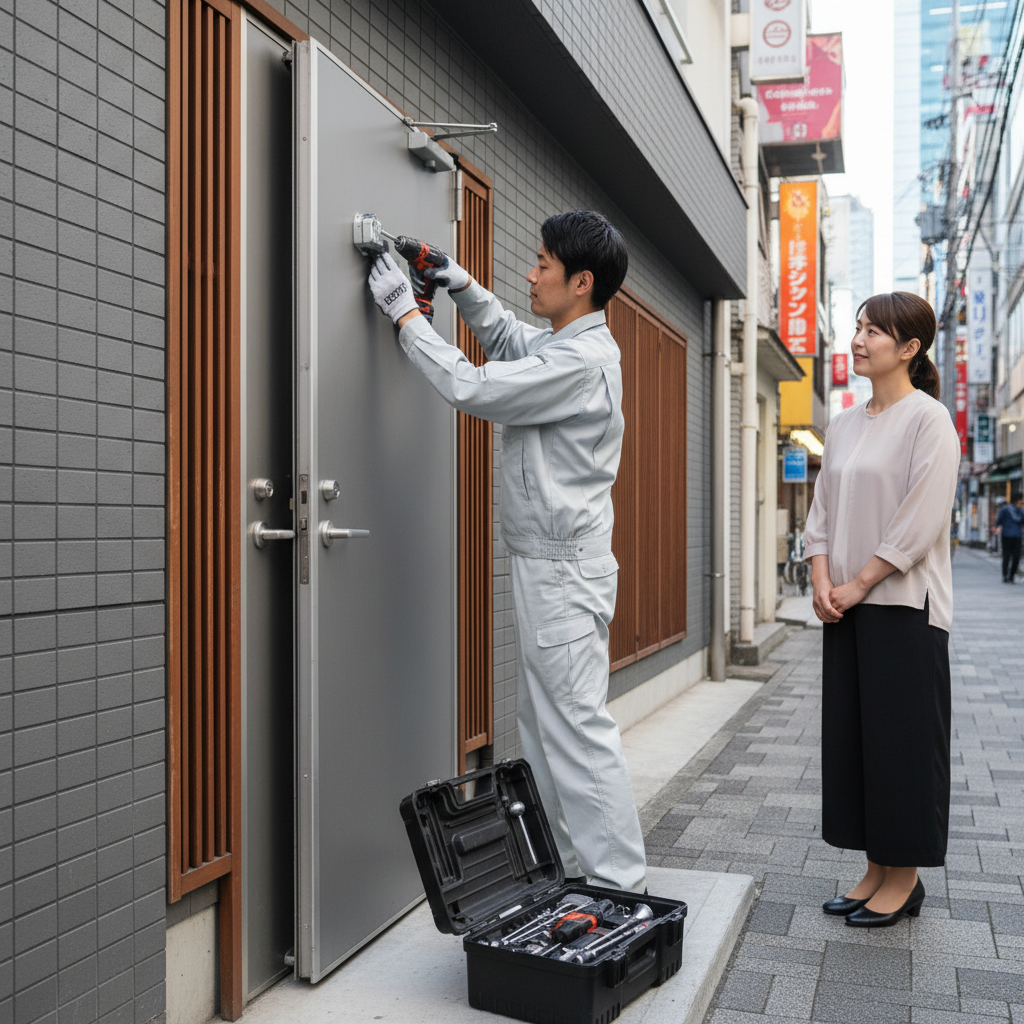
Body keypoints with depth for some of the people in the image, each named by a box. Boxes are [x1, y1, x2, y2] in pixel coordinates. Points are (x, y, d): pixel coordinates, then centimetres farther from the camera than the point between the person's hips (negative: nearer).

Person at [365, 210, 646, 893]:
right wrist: (465, 288, 17)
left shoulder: (581, 361, -18)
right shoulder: (564, 344, 14)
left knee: (578, 727, -6)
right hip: (547, 563, 11)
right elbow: (506, 337, 34)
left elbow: (471, 388, -21)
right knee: (543, 722, 16)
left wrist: (407, 313, -10)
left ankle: (619, 884, 3)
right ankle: (569, 865, 26)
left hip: (563, 569, -11)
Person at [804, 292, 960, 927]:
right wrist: (822, 579, -1)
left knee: (903, 738, 0)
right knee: (851, 736, 9)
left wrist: (858, 585, -13)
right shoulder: (845, 424, 14)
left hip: (904, 605, -7)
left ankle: (905, 877, 12)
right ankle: (877, 869, 20)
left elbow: (920, 523, -14)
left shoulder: (928, 419, -7)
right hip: (847, 606, 7)